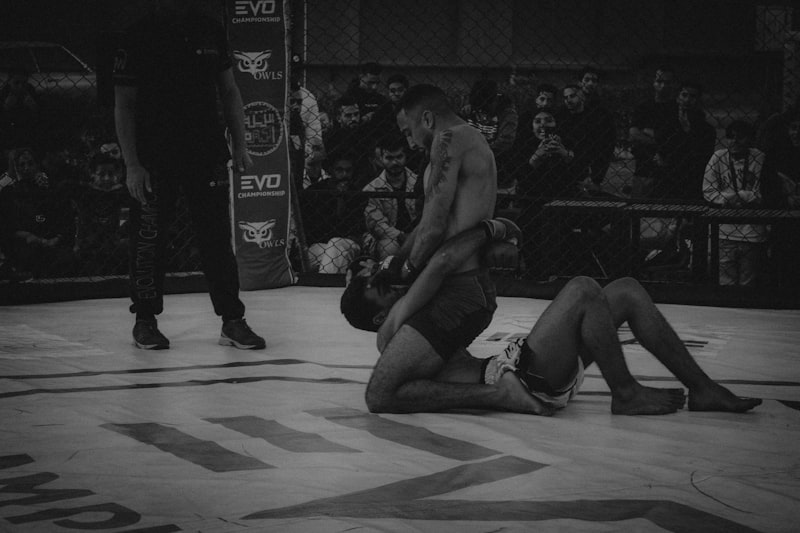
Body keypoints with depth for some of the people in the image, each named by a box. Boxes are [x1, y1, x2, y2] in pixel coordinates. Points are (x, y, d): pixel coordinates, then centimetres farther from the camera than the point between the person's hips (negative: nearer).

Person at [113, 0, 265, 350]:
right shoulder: (140, 36, -5)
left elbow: (229, 91, 15)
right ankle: (145, 321, 16)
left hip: (207, 154, 3)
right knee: (149, 240, 3)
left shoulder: (210, 32, 7)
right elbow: (124, 105, -4)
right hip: (154, 158, -3)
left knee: (217, 236, 0)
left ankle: (232, 321, 4)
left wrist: (240, 146, 8)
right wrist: (132, 164, -10)